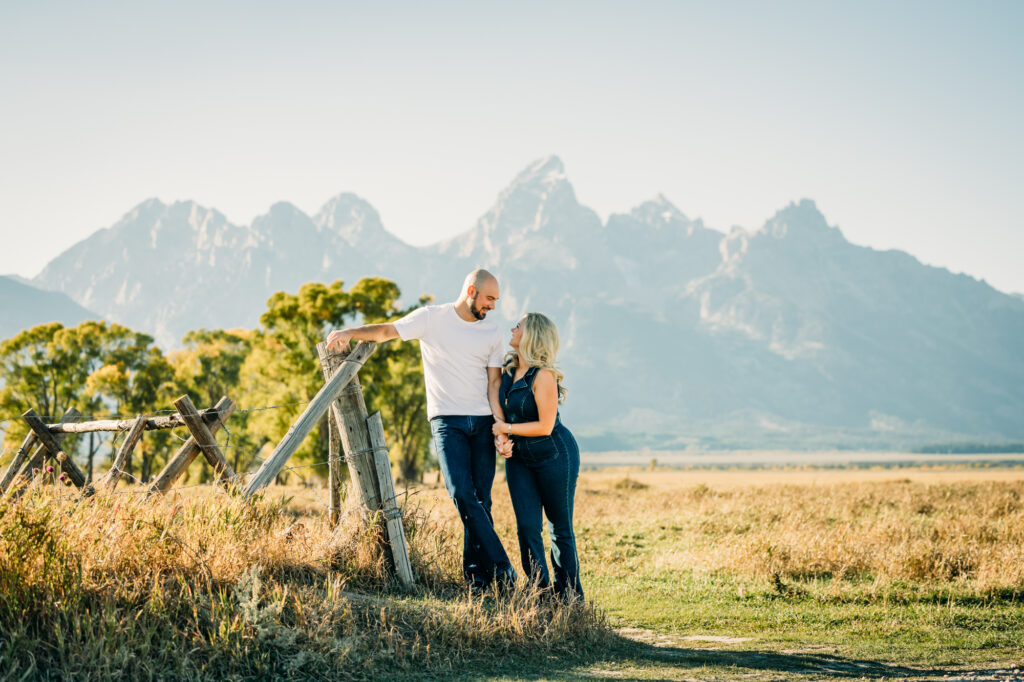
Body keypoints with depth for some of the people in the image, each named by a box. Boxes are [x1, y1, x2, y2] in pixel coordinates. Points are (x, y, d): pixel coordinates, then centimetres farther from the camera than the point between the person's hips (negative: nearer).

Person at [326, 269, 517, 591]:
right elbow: (387, 331, -1)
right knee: (463, 495, -16)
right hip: (447, 420, -3)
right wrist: (350, 332, -20)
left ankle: (477, 577, 6)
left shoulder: (492, 333, 12)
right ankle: (501, 567, -13)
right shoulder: (432, 318, 4)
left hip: (482, 423, 3)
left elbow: (494, 384, 8)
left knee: (480, 501, 0)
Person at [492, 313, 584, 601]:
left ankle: (569, 595, 13)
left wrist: (507, 428, -12)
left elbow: (545, 426, -20)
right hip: (519, 457, 6)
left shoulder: (544, 375, -20)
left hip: (555, 455, -6)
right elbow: (502, 412, 20)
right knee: (527, 526, -1)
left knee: (560, 527, 3)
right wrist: (501, 437, 4)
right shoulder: (508, 369, 2)